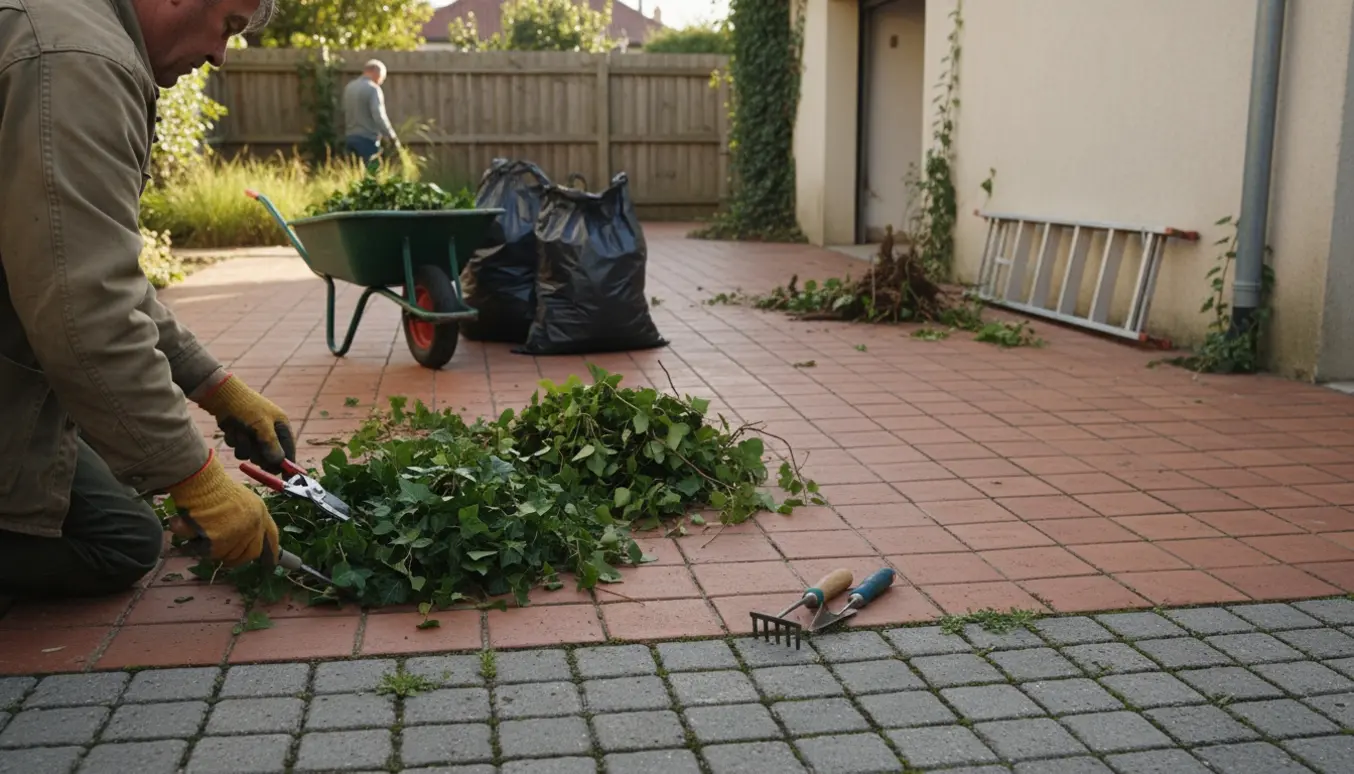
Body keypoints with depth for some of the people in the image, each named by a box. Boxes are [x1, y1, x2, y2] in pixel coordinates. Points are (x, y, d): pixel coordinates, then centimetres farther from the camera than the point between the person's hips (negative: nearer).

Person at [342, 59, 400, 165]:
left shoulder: (349, 87, 13)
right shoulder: (373, 89, -11)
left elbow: (344, 113, 17)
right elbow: (379, 116, -20)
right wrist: (392, 136, -15)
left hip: (350, 138, 8)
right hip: (368, 139, -8)